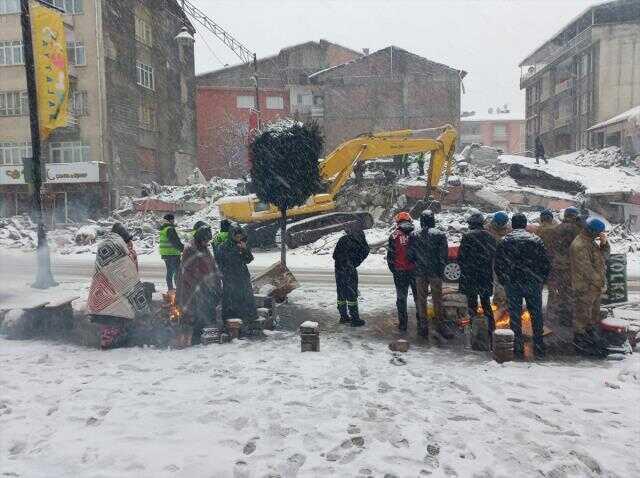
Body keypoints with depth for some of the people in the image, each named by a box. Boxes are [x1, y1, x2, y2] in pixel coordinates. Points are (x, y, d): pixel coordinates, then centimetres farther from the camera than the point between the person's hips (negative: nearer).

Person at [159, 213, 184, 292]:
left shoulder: (163, 229, 14)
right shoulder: (170, 229, -16)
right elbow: (175, 241, -21)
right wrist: (183, 249, -16)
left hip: (164, 253, 10)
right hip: (172, 253, -10)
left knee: (169, 271, 15)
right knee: (177, 270, -5)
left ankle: (170, 288, 20)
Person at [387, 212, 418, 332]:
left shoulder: (393, 236, -6)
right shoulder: (415, 236, -6)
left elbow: (390, 256, -3)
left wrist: (393, 269, 7)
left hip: (399, 272, 0)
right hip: (414, 270, 0)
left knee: (401, 297, 8)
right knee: (418, 295, 14)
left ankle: (403, 323, 9)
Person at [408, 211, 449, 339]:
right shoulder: (440, 235, -8)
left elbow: (410, 255, 0)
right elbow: (444, 255, -9)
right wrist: (441, 270, 3)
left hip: (420, 272, 2)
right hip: (435, 272, -1)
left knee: (421, 299, 9)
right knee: (437, 299, 7)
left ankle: (423, 326, 14)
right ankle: (440, 325, 11)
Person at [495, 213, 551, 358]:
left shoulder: (504, 241, 0)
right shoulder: (536, 240, -1)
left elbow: (497, 266, 1)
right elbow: (546, 264, 0)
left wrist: (504, 282, 11)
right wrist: (541, 280, 10)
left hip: (512, 285, 0)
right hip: (533, 284, 0)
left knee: (515, 316, 7)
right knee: (536, 316, 11)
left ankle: (518, 349, 10)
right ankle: (539, 349, 16)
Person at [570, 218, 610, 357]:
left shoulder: (592, 241, 10)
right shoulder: (580, 245, -24)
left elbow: (605, 255, 11)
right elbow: (586, 269, -24)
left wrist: (604, 243, -6)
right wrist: (600, 283, -16)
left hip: (595, 285, 10)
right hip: (585, 287, -10)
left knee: (594, 313, 22)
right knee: (583, 315, 2)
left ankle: (592, 334, 38)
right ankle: (579, 342, 13)